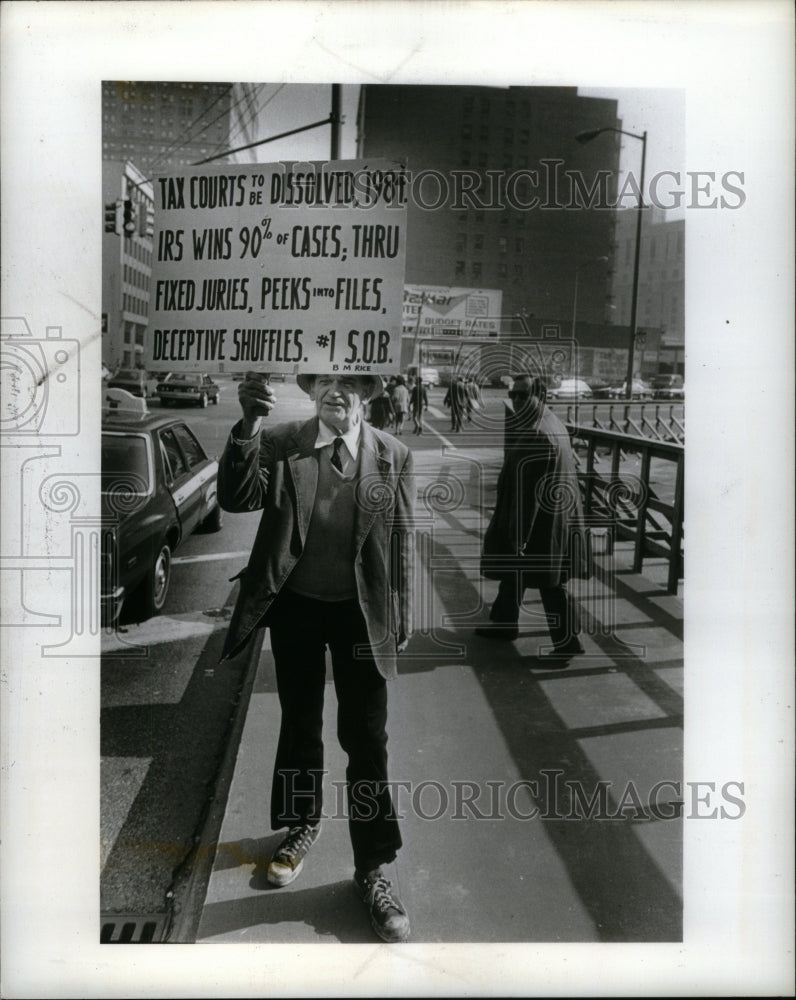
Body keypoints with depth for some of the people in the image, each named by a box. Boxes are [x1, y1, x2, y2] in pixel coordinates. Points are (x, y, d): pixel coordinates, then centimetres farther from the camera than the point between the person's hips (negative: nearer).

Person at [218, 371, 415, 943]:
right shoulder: (278, 444, -6)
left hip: (361, 613, -1)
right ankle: (302, 825, 43)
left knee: (367, 741, 3)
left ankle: (372, 869, 19)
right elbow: (238, 500, -21)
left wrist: (400, 624, -2)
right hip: (294, 608, 1)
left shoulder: (393, 457, -6)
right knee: (299, 726, 19)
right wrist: (249, 426, -35)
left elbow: (402, 542, -2)